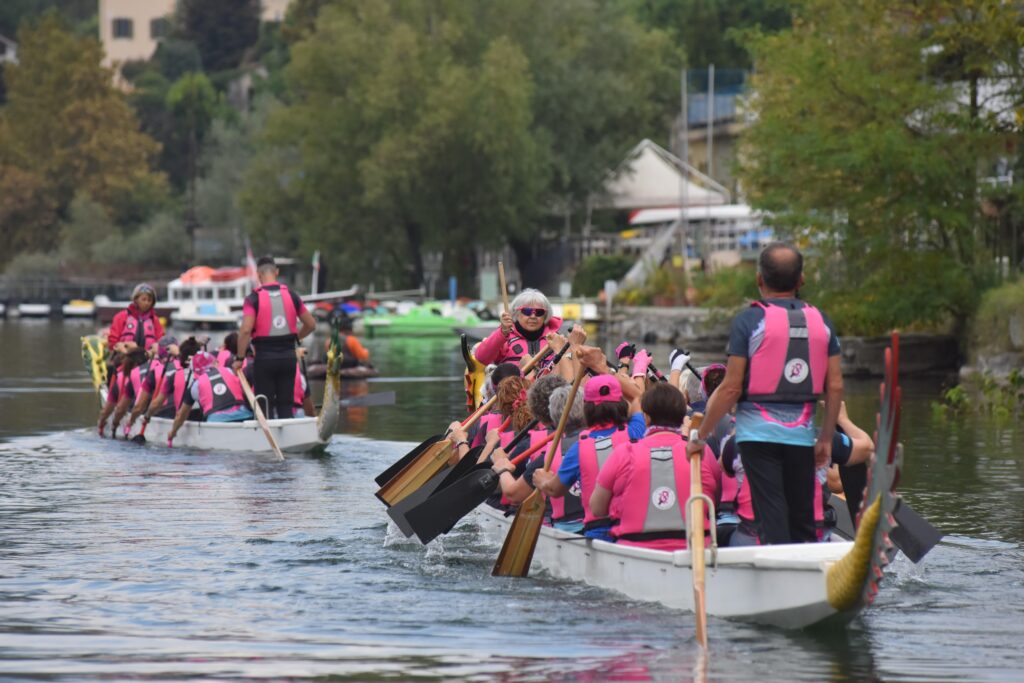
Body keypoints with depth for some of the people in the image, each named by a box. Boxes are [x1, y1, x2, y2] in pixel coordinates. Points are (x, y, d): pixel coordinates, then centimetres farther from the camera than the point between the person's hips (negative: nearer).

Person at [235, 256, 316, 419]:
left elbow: (245, 330, -19)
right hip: (288, 355, 3)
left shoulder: (253, 299, -9)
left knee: (265, 405, 4)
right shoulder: (291, 296, 3)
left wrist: (239, 358, -11)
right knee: (285, 405, 11)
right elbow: (311, 324, 9)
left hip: (264, 357, -3)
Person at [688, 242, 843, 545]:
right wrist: (826, 438, 14)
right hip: (802, 434, 4)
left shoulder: (749, 320, -7)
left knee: (773, 521, -5)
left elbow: (731, 387, -10)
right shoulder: (820, 321, 6)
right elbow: (835, 387, 4)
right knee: (803, 523, 12)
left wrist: (701, 435, -2)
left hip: (758, 433, -4)